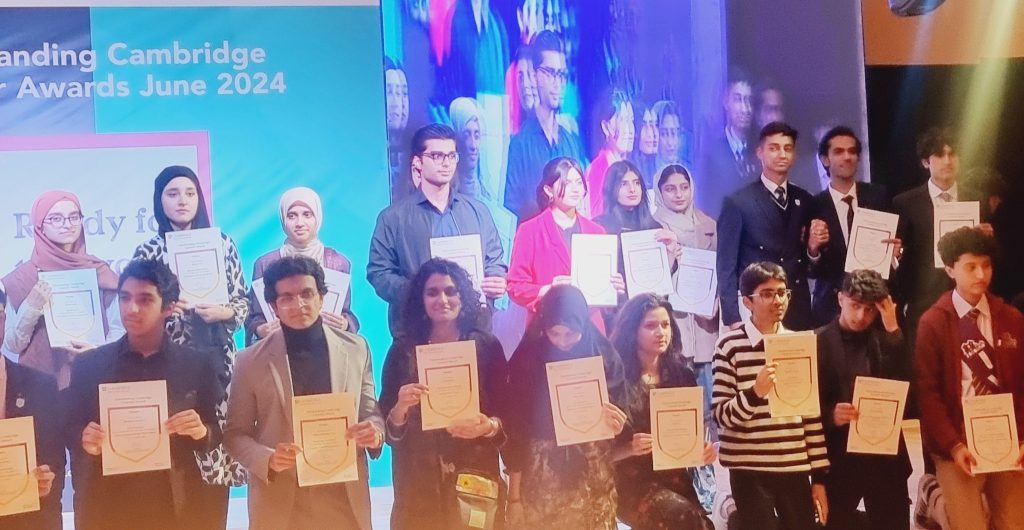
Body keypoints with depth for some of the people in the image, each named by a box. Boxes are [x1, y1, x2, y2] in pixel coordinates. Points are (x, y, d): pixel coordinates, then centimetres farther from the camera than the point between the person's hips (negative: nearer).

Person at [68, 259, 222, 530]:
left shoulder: (198, 365, 3)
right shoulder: (88, 365, 3)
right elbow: (70, 435, 6)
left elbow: (215, 437, 6)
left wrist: (201, 432, -15)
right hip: (106, 508, 0)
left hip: (177, 507, 0)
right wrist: (85, 442, -14)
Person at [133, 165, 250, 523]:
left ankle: (214, 522, 7)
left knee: (217, 443, -1)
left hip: (216, 361, 1)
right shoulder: (148, 251, 5)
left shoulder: (222, 244, 8)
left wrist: (222, 312, -10)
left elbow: (243, 303, 9)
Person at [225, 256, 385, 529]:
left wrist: (375, 431, -12)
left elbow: (370, 413, 10)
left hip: (344, 498, 2)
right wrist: (268, 459, -16)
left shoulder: (356, 348, 3)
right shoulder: (252, 360, -2)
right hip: (279, 502, -1)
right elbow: (235, 433, 2)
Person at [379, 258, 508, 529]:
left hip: (474, 478, 0)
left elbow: (507, 416, 1)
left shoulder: (487, 346, 1)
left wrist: (489, 426, -20)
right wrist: (401, 408, -19)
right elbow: (388, 427, 0)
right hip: (418, 483, 0)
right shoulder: (403, 349, 2)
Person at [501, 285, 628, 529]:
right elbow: (514, 428, -5)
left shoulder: (605, 356, -3)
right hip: (540, 477, -1)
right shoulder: (526, 358, -7)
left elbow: (620, 416, 5)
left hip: (591, 478, 1)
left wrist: (615, 424, -20)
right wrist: (514, 496, -6)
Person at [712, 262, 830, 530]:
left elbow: (811, 413, 12)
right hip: (750, 470, -4)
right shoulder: (730, 345, -4)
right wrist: (755, 392, -25)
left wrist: (819, 475, 9)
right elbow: (723, 416, -6)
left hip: (795, 468, 4)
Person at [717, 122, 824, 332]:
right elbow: (726, 266, -4)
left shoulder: (805, 201, 12)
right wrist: (733, 319, -11)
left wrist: (813, 248, -4)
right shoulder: (738, 203, -2)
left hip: (800, 312, 4)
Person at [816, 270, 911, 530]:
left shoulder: (886, 340, 8)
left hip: (884, 454, 3)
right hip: (838, 457, -2)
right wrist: (831, 415, -24)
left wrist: (892, 331, -10)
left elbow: (904, 390, -7)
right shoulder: (818, 342, 0)